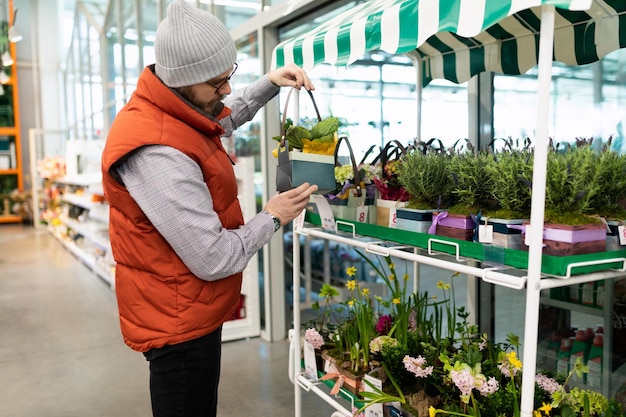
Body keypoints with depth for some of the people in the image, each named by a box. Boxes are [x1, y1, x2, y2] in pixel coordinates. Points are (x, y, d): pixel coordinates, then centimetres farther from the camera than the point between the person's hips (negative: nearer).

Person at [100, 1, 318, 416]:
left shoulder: (174, 110, 0)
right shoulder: (158, 153, -32)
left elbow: (226, 118, 25)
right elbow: (214, 260, -30)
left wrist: (270, 83, 8)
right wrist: (273, 217, -13)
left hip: (188, 311, 10)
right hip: (180, 322, -10)